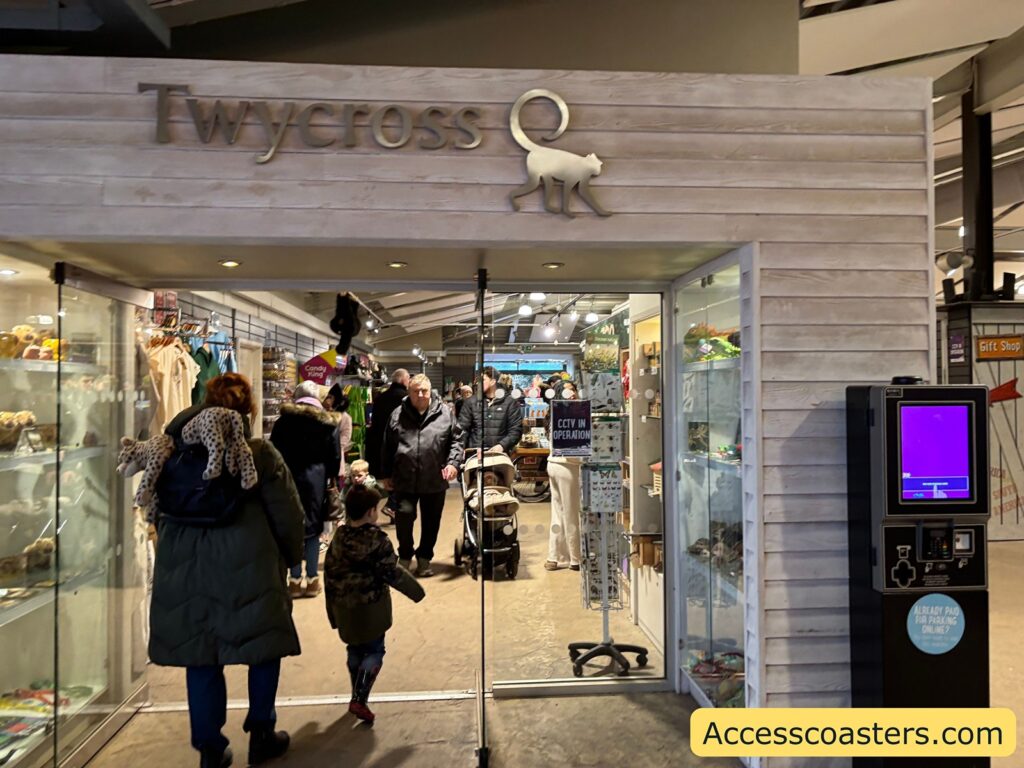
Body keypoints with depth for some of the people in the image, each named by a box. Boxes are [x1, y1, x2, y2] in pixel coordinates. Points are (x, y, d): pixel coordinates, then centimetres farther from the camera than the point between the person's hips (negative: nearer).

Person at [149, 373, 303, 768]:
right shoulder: (259, 452, -6)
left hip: (185, 566, 4)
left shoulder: (175, 449, 7)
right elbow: (287, 514, -3)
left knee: (200, 655, 14)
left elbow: (159, 511, 16)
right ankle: (261, 734, 26)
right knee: (264, 646, 15)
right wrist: (291, 556, 13)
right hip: (247, 565, -4)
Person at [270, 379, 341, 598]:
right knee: (313, 529, 7)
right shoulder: (329, 422, 2)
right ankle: (312, 580, 11)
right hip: (316, 479, 0)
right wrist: (331, 478, 14)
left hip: (288, 478, 0)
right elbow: (335, 457, 3)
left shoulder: (284, 420, 2)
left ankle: (295, 581, 8)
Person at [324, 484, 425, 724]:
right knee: (374, 651, 7)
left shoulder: (339, 537, -1)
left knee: (355, 650, 21)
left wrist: (332, 609, 16)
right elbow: (392, 572, -17)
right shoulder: (377, 539, -18)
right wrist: (416, 590, -3)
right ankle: (359, 700, -3)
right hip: (371, 607, -5)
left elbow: (329, 573, 5)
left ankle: (357, 695, 32)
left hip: (345, 607, 6)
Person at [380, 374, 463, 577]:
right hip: (405, 480, 0)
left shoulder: (444, 414, 0)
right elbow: (388, 447, 8)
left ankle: (424, 558, 31)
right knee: (404, 515, -9)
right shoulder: (398, 415, 3)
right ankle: (405, 556, 16)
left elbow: (456, 441, 4)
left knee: (431, 522, 11)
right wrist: (385, 474, 9)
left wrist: (453, 462, -11)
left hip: (435, 481, 1)